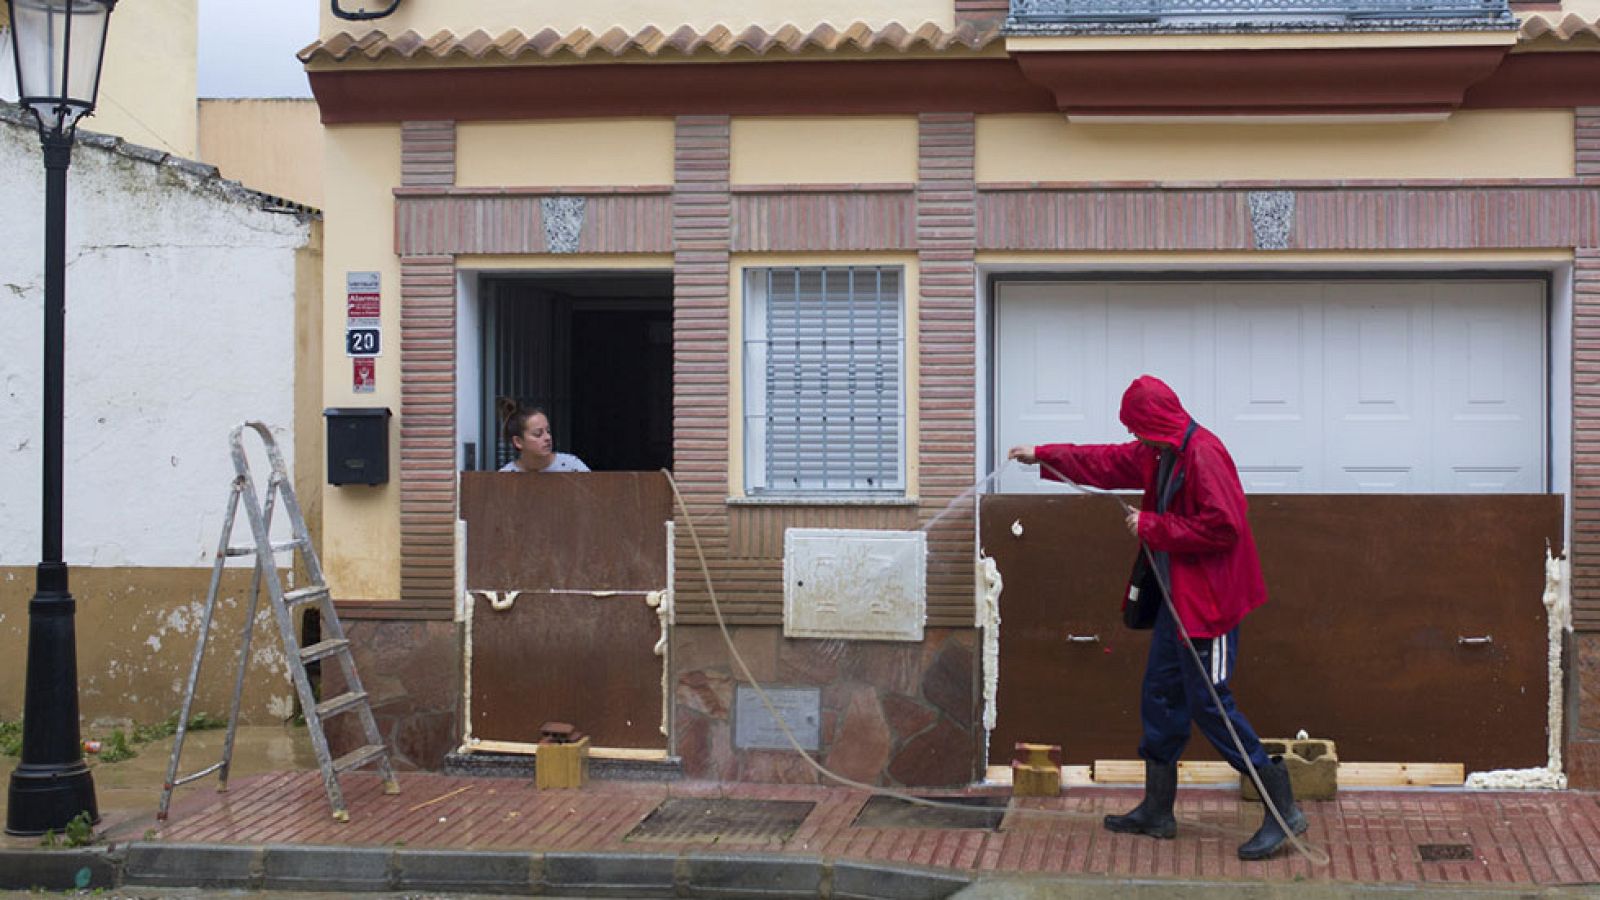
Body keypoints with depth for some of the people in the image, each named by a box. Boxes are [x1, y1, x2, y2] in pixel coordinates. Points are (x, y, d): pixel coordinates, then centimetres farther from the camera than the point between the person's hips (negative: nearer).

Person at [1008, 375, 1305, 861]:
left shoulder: (1203, 455, -20)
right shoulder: (1159, 454, 12)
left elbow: (1223, 525, -27)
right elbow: (1107, 463, 26)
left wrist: (1151, 526, -17)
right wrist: (1043, 456, 31)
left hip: (1208, 600, -11)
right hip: (1177, 598, 11)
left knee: (1209, 703, -10)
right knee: (1160, 696, 15)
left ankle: (1283, 809, -4)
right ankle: (1157, 811, 25)